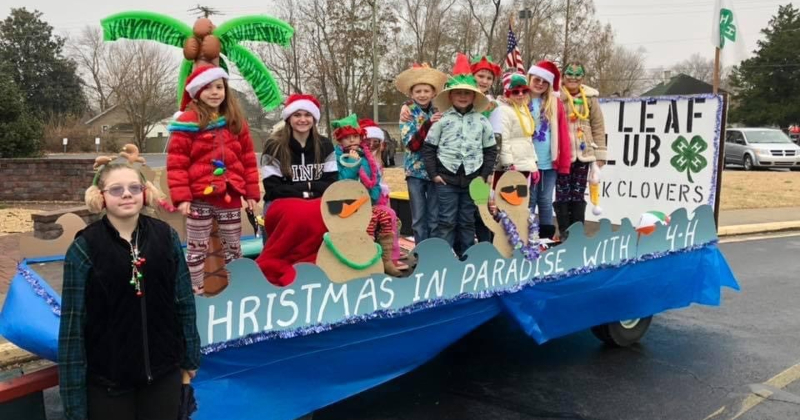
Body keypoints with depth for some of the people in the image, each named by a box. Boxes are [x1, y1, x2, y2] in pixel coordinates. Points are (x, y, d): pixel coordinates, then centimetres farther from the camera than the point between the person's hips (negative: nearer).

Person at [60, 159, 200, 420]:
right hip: (106, 378, -2)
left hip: (164, 372, 3)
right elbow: (73, 323, -9)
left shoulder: (166, 236, -2)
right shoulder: (84, 248, -10)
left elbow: (184, 301, 4)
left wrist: (190, 357, 8)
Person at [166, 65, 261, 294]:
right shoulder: (188, 122, -6)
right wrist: (181, 197, -14)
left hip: (230, 196, 4)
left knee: (234, 249, 14)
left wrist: (251, 193, 8)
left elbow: (248, 159, 12)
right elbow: (176, 162, -8)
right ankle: (195, 293, 17)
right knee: (197, 249, 7)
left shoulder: (236, 121, 9)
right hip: (200, 197, -4)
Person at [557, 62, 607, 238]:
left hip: (583, 153, 2)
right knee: (562, 194, 2)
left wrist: (600, 153, 5)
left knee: (578, 194, 9)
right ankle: (564, 232, 12)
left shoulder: (590, 98, 5)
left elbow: (598, 126, 8)